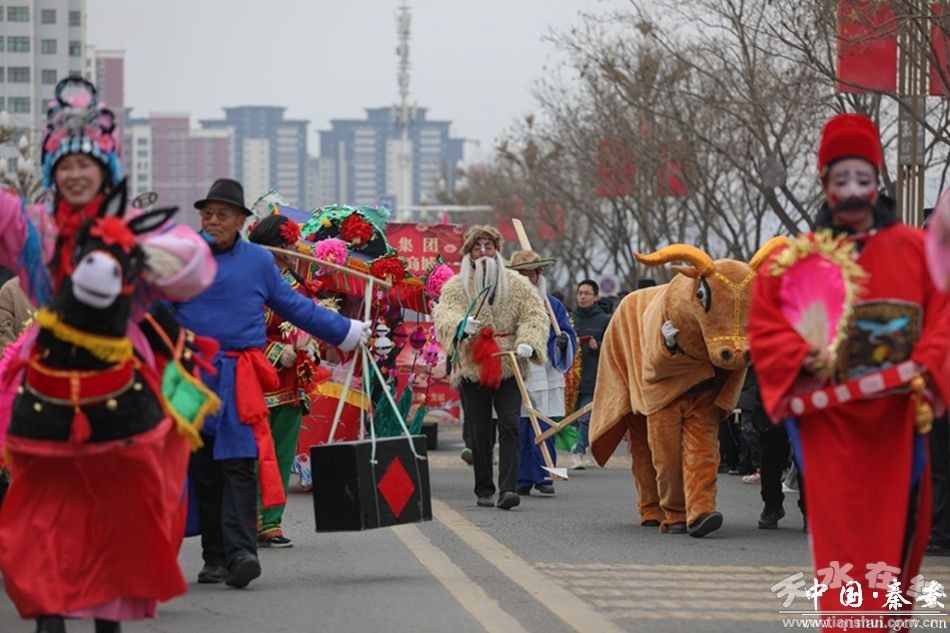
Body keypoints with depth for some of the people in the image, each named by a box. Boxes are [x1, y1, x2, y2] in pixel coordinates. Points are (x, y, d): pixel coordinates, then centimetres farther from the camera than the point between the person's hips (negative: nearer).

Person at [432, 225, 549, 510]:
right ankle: (484, 490, 13)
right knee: (480, 432, 4)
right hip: (471, 367, 0)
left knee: (509, 425, -12)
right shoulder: (455, 286, 5)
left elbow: (535, 315, 0)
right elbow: (442, 314, -10)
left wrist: (528, 342, -19)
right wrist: (461, 324, -32)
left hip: (508, 368, 0)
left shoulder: (516, 284, 7)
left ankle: (508, 488, -18)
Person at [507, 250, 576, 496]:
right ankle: (523, 480, 6)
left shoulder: (553, 305, 8)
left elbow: (568, 334, 10)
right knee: (519, 431, 0)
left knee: (544, 430, -3)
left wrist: (563, 341, -11)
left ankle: (543, 476, 3)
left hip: (545, 377, 0)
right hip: (515, 378, 0)